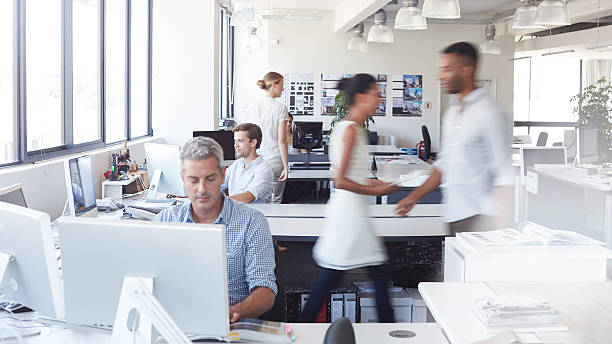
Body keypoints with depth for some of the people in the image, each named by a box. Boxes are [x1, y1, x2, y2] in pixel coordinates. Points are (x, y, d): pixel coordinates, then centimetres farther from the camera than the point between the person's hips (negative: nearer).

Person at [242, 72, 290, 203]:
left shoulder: (252, 108, 6)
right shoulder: (280, 108, -6)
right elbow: (282, 140, -11)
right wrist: (286, 167, -7)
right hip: (275, 162, -4)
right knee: (275, 202, 3)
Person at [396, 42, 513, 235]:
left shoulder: (489, 114, -10)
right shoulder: (452, 112, 15)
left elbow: (505, 177, -13)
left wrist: (498, 224, -18)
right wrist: (415, 196, 17)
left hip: (479, 218, -7)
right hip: (455, 215, 7)